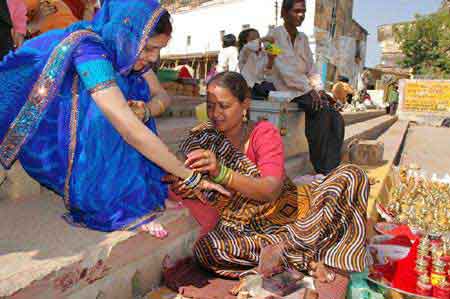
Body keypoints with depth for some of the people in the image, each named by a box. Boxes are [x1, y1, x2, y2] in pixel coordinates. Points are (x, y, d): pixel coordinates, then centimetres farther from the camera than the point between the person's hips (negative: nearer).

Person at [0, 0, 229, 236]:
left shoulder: (126, 49, -8)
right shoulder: (89, 50, -32)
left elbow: (162, 95, -4)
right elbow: (131, 130, -40)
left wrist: (146, 110, -28)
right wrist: (191, 177, -36)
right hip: (50, 143, -7)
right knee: (106, 114, -31)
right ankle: (122, 208, -20)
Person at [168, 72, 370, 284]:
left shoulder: (264, 132, -7)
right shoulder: (203, 138, 0)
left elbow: (271, 191, -22)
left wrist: (222, 173, -37)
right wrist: (184, 189, -28)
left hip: (288, 209, 0)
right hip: (244, 227, 1)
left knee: (352, 175, -15)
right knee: (205, 247, -34)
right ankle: (307, 259, -25)